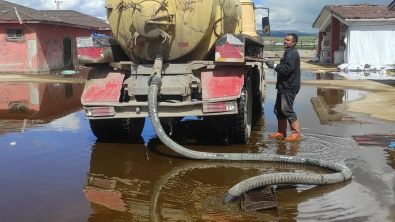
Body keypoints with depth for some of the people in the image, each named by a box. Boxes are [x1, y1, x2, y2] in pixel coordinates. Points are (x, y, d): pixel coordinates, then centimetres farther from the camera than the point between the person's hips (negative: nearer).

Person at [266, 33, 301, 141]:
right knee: (278, 109, 13)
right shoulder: (288, 52, 19)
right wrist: (274, 65, 7)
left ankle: (296, 132, 0)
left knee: (287, 110, -8)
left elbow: (287, 69, -23)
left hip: (289, 87, -11)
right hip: (284, 86, 11)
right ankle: (281, 132, 20)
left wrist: (274, 65, -15)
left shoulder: (292, 53, -14)